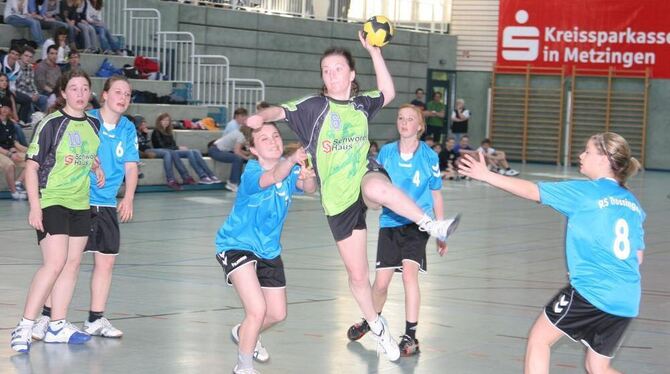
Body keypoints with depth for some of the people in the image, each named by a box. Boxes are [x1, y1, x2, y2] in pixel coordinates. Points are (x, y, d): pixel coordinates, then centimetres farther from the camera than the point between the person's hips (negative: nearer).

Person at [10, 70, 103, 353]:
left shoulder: (93, 125, 9)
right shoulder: (52, 123, -10)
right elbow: (31, 165, -10)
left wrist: (97, 168, 7)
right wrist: (34, 206, -17)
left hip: (81, 204, 7)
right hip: (52, 202, -7)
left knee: (72, 265, 8)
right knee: (54, 263, -17)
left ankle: (57, 326, 18)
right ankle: (24, 328, -12)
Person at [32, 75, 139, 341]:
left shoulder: (128, 129, 6)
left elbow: (131, 166, 5)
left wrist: (128, 199, -5)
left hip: (107, 206, 5)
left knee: (106, 260, 6)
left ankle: (96, 320, 19)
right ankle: (47, 317, 5)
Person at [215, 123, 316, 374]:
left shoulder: (290, 169, -8)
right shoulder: (251, 172, -24)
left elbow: (309, 188, -27)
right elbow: (272, 177, -48)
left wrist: (307, 176, -50)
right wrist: (291, 161, -67)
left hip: (268, 249, 7)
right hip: (237, 245, -7)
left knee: (277, 314, 14)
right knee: (257, 309, -21)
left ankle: (244, 334, 48)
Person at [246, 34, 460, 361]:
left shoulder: (361, 103, 5)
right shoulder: (314, 107, -6)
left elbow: (388, 93, 21)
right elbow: (281, 111, -18)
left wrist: (374, 51, 13)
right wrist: (262, 117, -41)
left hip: (366, 176, 0)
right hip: (339, 200, 0)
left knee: (377, 187, -43)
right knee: (357, 275, 7)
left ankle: (430, 224, -31)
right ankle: (378, 327, 30)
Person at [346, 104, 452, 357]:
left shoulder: (429, 156, -4)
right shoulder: (386, 152, 1)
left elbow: (436, 195, 5)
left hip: (417, 224, -2)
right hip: (390, 222, 2)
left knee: (409, 273, -20)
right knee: (381, 281, 4)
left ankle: (410, 337, -13)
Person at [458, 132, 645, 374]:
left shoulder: (586, 191, -7)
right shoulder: (632, 203, 12)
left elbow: (532, 191, -6)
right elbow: (637, 256, 15)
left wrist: (487, 175, 1)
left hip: (591, 291, -7)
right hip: (627, 302, 7)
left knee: (538, 338, 11)